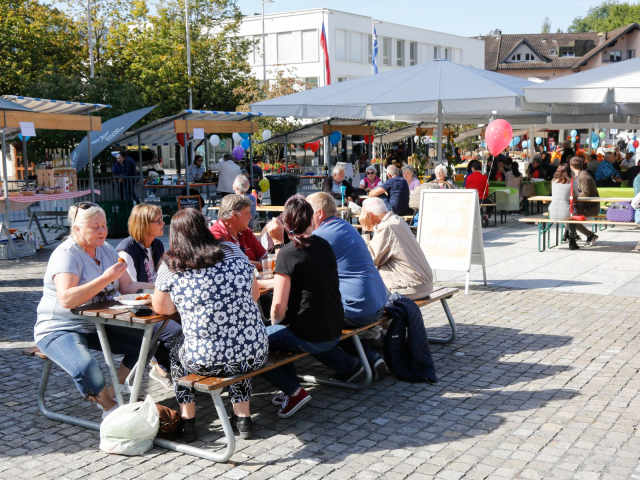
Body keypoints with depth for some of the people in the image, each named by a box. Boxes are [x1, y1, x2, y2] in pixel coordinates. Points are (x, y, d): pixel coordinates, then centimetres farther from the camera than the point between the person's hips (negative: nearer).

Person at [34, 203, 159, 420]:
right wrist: (106, 278, -36)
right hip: (60, 329, -8)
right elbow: (66, 299, -33)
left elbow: (128, 286, 4)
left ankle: (113, 391, 5)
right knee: (87, 370, -35)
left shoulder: (107, 251, 6)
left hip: (98, 326, 8)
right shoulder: (66, 255, -18)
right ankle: (111, 407, -6)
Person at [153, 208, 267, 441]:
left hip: (207, 362, -2)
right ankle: (243, 416, 32)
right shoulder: (233, 251, 6)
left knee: (177, 350, 31)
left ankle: (187, 421, 29)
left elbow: (161, 308, 12)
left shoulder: (170, 265, -2)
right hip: (255, 356, 3)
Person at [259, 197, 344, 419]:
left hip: (309, 337, -8)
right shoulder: (324, 245, 6)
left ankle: (295, 391, -1)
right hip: (334, 332, 8)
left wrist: (274, 326, 1)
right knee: (280, 332, 28)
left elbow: (279, 306, -18)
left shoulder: (288, 253, -15)